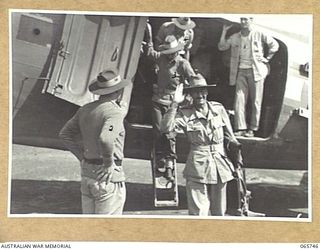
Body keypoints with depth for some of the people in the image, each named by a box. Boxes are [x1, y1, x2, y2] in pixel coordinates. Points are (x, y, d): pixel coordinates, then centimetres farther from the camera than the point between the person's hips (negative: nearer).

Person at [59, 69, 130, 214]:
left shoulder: (85, 109, 8)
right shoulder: (114, 112, -17)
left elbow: (65, 134, 15)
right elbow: (105, 138, -33)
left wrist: (82, 156, 12)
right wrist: (109, 163, -19)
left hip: (86, 171, 8)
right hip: (108, 175, -8)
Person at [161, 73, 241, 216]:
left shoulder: (219, 109, 5)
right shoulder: (185, 114, -4)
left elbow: (229, 137, 14)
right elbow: (166, 128, -20)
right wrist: (174, 104, -22)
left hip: (220, 166, 4)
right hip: (197, 168, -3)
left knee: (218, 212, 13)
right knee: (198, 213, -7)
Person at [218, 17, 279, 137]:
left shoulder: (259, 35, 2)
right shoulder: (235, 37, 11)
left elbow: (274, 44, 7)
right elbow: (221, 47, 10)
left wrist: (266, 58, 2)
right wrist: (224, 31, 2)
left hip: (256, 71, -3)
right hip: (241, 72, 3)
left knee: (256, 102, -1)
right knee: (239, 100, -6)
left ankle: (252, 129, 5)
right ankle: (240, 128, -5)